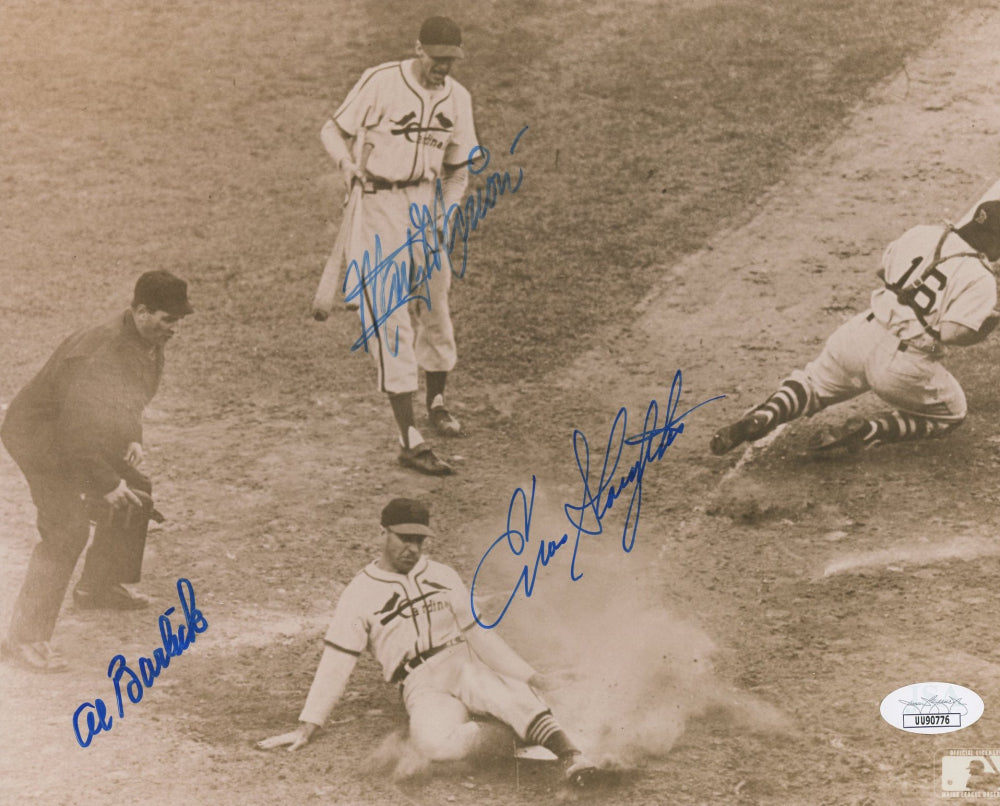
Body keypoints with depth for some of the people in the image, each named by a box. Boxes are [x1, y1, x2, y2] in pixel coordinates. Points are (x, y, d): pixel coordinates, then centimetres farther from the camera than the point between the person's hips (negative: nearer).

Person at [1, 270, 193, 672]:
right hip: (39, 437, -10)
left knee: (134, 496, 19)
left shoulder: (150, 347, -2)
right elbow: (74, 426, -35)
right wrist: (104, 483, -28)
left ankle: (97, 588, 38)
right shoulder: (100, 353, -33)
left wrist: (132, 439, 3)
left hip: (84, 438, 10)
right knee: (67, 529, -21)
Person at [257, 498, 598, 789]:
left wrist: (526, 674, 8)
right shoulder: (359, 594, 3)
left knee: (510, 694, -33)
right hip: (422, 688, -2)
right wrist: (307, 726, -4)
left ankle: (569, 754, -43)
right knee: (435, 743, -36)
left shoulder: (442, 577, 13)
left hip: (464, 664, 2)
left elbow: (477, 633, 16)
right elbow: (336, 664, 2)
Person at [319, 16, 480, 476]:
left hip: (426, 202, 6)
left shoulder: (457, 98, 1)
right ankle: (410, 442, -12)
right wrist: (347, 163, -28)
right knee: (390, 316, -10)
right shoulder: (380, 83, -15)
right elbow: (333, 131, -7)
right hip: (376, 202, -6)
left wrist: (444, 218, -2)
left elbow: (458, 169, 12)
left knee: (435, 305, 17)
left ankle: (436, 402, 44)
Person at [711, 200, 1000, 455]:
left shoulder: (922, 234, 7)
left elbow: (884, 270, 18)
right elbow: (952, 332, -17)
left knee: (815, 383, 28)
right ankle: (867, 432, 1)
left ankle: (766, 414, -4)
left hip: (861, 331, 5)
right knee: (951, 413, 22)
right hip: (904, 366, -5)